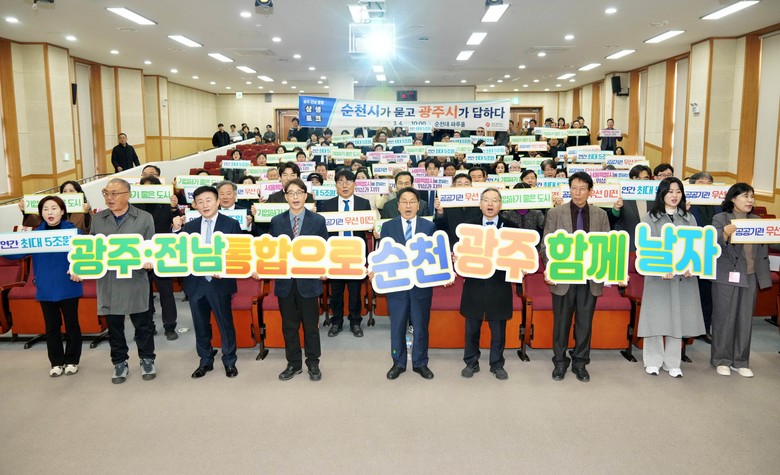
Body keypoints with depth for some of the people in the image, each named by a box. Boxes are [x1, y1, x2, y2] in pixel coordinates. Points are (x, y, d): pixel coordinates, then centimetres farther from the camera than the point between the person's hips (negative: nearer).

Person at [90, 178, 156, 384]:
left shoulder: (144, 218, 0)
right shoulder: (98, 219, 9)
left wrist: (148, 261, -19)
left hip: (135, 280, -2)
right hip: (107, 281, 3)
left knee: (142, 324, 8)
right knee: (114, 326, 11)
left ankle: (147, 360, 26)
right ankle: (120, 363, 27)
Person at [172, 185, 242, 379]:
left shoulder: (231, 224, -3)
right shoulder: (189, 226, 7)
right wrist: (176, 230, -10)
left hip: (220, 283, -3)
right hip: (196, 284, 3)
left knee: (225, 324, 7)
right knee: (201, 325, 13)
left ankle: (230, 361, 23)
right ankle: (205, 361, 28)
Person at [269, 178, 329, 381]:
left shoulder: (318, 220, 1)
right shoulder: (276, 221, 5)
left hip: (308, 281, -2)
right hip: (285, 282, 2)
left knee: (311, 325, 8)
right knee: (289, 326, 11)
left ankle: (313, 364, 24)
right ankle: (293, 364, 25)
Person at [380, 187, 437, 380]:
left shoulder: (429, 226, 3)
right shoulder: (388, 227, 2)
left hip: (422, 284, 0)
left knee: (421, 326, 10)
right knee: (397, 326, 10)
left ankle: (420, 363, 25)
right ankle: (398, 363, 25)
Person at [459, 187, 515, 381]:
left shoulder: (509, 227, 1)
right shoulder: (468, 226, 3)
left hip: (499, 285, -1)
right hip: (474, 284, 1)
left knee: (498, 330, 10)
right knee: (472, 328, 11)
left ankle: (497, 364, 26)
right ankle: (471, 363, 26)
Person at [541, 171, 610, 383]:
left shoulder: (601, 215, 6)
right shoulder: (555, 213, 1)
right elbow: (546, 246, -1)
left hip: (590, 279, 2)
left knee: (585, 323, 9)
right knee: (561, 322, 8)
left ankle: (580, 363, 23)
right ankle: (560, 362, 23)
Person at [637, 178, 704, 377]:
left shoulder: (689, 218, 13)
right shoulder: (650, 219, 4)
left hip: (684, 277, 3)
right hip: (658, 276, -3)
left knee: (679, 318, 6)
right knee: (656, 318, 1)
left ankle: (672, 363, 17)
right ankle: (653, 361, 15)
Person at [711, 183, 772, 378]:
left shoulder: (757, 221, 12)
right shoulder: (720, 219, -1)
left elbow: (764, 250, 15)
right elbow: (715, 248, -11)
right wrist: (725, 235, -28)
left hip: (750, 277, 4)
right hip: (727, 277, -4)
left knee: (745, 320, 8)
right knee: (724, 319, 2)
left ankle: (740, 361, 19)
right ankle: (721, 360, 13)